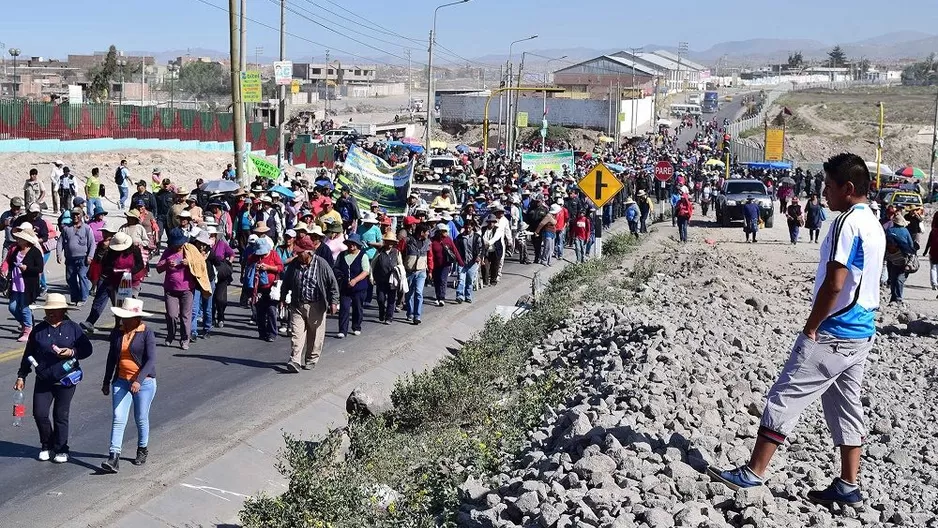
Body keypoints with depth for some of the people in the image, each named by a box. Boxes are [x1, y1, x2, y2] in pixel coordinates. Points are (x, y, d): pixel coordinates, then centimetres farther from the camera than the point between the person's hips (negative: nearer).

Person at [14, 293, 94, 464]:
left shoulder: (73, 328, -1)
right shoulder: (38, 330, 4)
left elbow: (87, 349, 0)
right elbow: (28, 354, 11)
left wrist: (72, 352, -18)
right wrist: (21, 376, 9)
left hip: (66, 380, -2)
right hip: (43, 380, 2)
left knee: (61, 416, 4)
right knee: (39, 413, -2)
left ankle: (61, 450, 18)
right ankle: (46, 445, 21)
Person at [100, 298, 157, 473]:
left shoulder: (147, 333, -12)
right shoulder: (117, 332, 4)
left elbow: (151, 360, -17)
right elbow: (111, 358, 13)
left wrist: (139, 380, -28)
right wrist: (106, 382, 17)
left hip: (144, 382, -3)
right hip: (121, 381, 4)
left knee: (141, 419, 10)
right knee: (118, 419, -6)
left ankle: (143, 449, 33)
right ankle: (113, 458, -10)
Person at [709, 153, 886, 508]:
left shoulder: (848, 222, -17)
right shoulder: (874, 225, 12)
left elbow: (834, 283, -22)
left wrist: (811, 328, -13)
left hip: (833, 334, -10)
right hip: (861, 333, 10)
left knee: (784, 399, -4)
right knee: (846, 406, 13)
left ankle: (753, 473, 0)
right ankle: (848, 487, 17)